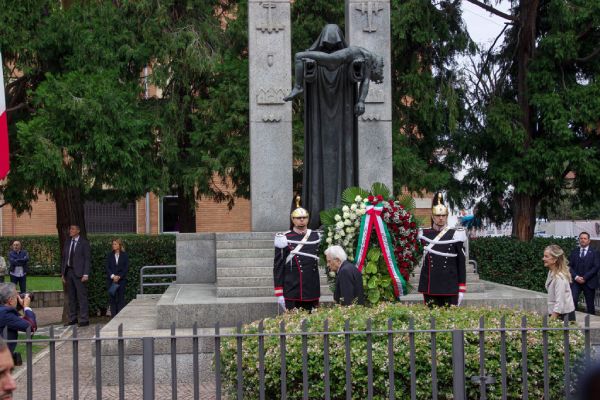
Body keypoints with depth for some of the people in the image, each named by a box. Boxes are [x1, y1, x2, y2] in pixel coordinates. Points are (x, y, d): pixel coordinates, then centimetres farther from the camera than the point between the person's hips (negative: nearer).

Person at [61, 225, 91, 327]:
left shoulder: (84, 243, -3)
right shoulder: (67, 243, 14)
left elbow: (87, 259, -6)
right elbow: (64, 258, 17)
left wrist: (86, 274, -14)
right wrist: (63, 273, 11)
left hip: (79, 273, -6)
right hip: (68, 271, 6)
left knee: (82, 296, -6)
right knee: (71, 297, 9)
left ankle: (84, 320, -4)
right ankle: (72, 318, 15)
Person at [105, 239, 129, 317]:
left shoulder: (124, 255, 5)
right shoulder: (109, 255, 10)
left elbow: (126, 268, 0)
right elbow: (107, 267, 4)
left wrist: (119, 276, -12)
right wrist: (112, 276, -11)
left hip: (121, 279, -2)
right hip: (111, 280, 2)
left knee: (121, 298, -3)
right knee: (112, 298, -1)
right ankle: (113, 316, 1)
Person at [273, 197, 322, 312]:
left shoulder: (316, 237, 9)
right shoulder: (284, 239, -2)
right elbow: (278, 267, -3)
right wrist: (279, 294, -7)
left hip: (312, 292, 4)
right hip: (292, 294, -3)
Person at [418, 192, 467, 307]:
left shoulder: (455, 235, -1)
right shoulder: (425, 235, 7)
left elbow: (461, 263, 0)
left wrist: (461, 289, -3)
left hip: (450, 288, -2)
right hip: (430, 288, 2)